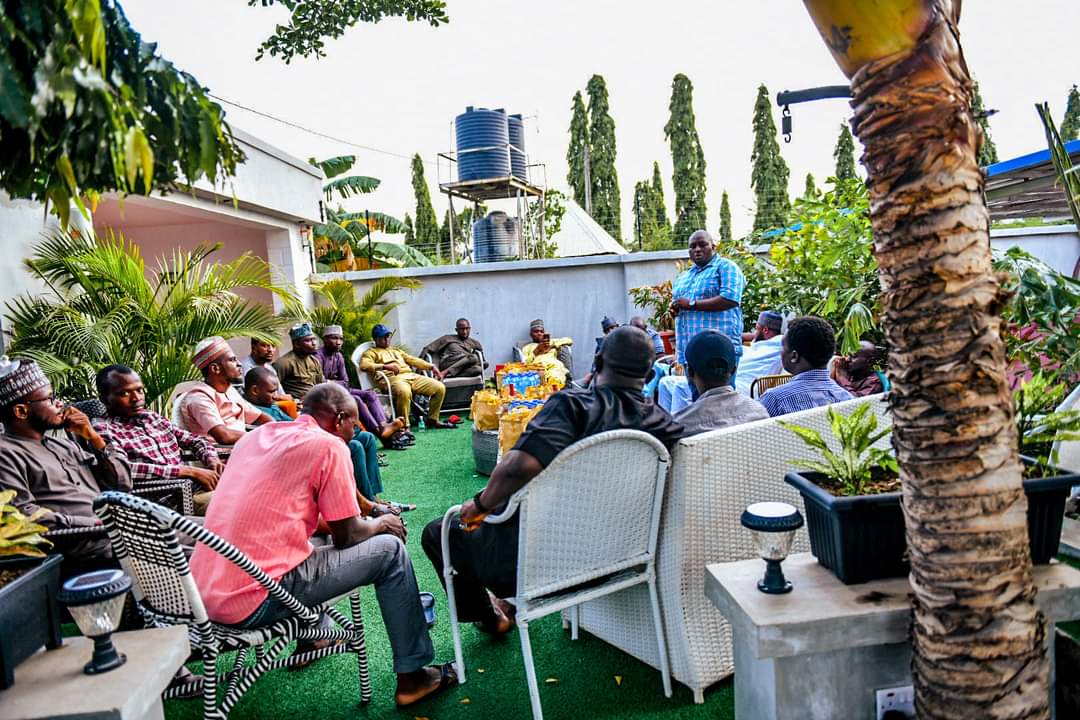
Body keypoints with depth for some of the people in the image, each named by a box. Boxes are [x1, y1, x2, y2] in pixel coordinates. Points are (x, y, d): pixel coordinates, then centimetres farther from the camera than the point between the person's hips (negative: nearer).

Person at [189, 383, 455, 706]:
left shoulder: (258, 434, 13)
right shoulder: (327, 444, -9)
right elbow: (347, 536, -5)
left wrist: (365, 518, 25)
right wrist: (380, 523, 16)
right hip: (254, 601, -8)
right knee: (390, 550, 4)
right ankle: (412, 677, 11)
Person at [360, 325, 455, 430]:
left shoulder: (396, 350, 36)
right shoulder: (371, 352, 15)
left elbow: (413, 360, 28)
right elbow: (364, 365, -6)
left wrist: (431, 367, 14)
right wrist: (385, 366, -19)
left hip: (411, 376, 7)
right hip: (392, 378, -7)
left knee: (440, 388, -9)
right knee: (404, 392, -43)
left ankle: (433, 420, 3)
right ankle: (404, 427, -31)